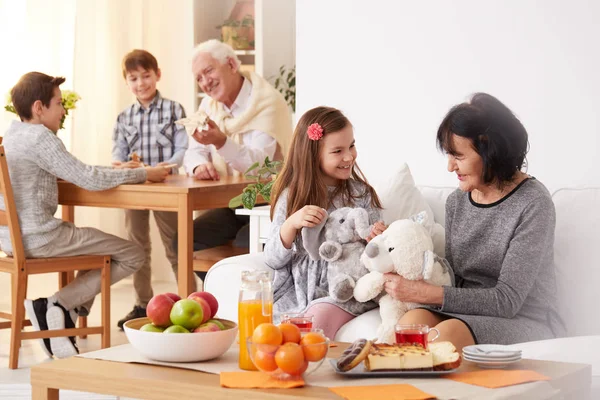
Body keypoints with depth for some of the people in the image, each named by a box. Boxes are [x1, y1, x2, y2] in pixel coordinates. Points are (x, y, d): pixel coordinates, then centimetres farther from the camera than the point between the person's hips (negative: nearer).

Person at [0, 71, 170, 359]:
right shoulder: (40, 137, -16)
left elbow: (69, 171, 22)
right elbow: (89, 179, -20)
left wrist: (115, 170, 15)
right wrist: (143, 174, -9)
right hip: (37, 237, -10)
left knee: (103, 248, 28)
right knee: (132, 256, -3)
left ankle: (71, 310, 13)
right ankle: (59, 304, -3)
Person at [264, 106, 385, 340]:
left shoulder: (361, 195, 5)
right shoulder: (291, 197, 5)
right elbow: (272, 260, 2)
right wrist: (291, 224, -16)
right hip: (295, 292, 1)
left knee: (319, 316, -31)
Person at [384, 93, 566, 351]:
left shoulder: (533, 204, -11)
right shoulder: (456, 202, 11)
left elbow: (507, 300, -16)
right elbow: (453, 278, 13)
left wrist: (425, 293, -21)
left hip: (527, 324, -5)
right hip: (467, 313, 5)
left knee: (451, 332, -34)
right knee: (414, 319, -27)